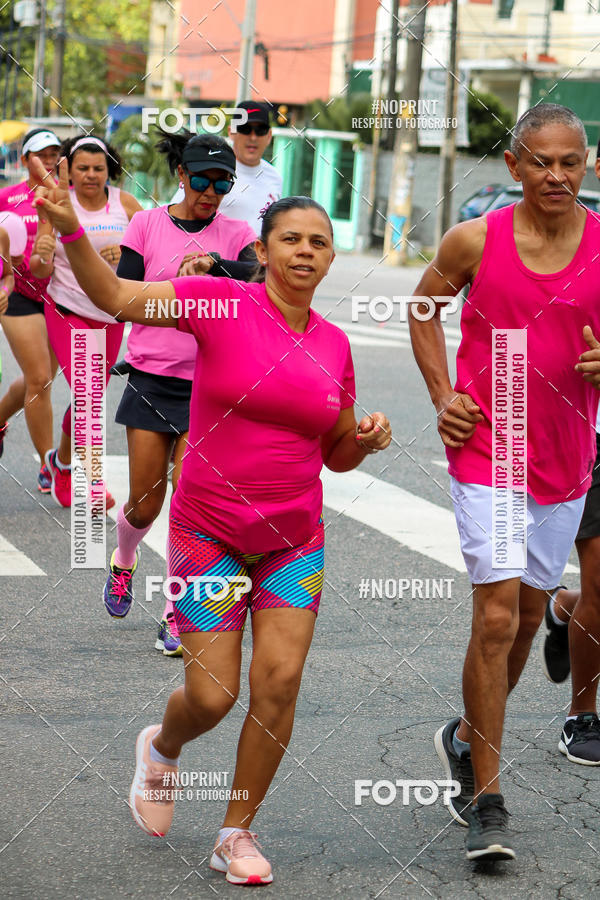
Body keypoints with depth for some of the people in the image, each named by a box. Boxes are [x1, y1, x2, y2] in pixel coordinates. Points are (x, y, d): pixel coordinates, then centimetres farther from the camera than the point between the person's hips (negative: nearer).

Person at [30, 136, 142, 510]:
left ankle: (62, 461, 36)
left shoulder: (124, 203, -1)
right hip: (67, 310, -3)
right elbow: (39, 270, -7)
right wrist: (43, 257, -30)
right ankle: (93, 481, -15)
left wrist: (125, 253, -23)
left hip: (111, 314, 3)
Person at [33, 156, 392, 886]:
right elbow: (114, 297, -17)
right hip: (208, 530, -3)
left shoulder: (333, 345, 4)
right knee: (212, 696, -4)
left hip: (293, 536, 3)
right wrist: (70, 229, -31)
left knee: (279, 680, -7)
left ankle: (236, 834, 11)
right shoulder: (221, 303, -8)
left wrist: (369, 438, -7)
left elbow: (337, 455, 15)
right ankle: (161, 749, 34)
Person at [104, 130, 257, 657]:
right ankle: (124, 562, 39)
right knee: (145, 505, 5)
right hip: (152, 379, 0)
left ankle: (178, 614, 3)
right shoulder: (148, 224, 2)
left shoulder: (236, 235, 3)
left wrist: (214, 263, -32)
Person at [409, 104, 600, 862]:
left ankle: (467, 739, 41)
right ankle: (485, 802, -2)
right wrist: (442, 396, 0)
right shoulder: (475, 241, -7)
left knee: (529, 615, 16)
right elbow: (426, 306, 11)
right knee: (497, 616, -11)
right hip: (486, 453, -3)